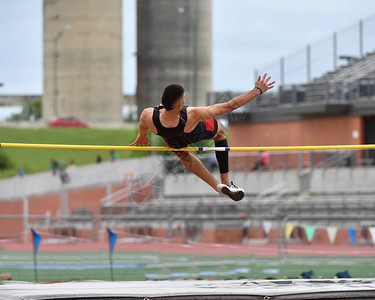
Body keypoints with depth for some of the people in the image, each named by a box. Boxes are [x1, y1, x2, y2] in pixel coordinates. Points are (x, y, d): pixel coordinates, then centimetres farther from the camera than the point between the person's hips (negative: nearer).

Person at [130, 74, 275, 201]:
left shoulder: (147, 116, -46)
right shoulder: (192, 116, -51)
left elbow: (143, 126, -17)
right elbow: (230, 106, -43)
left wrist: (142, 136, 9)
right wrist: (257, 90, -34)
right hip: (197, 132, -2)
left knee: (183, 154, 36)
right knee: (219, 131, 31)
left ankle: (218, 186, 44)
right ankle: (226, 183, 33)